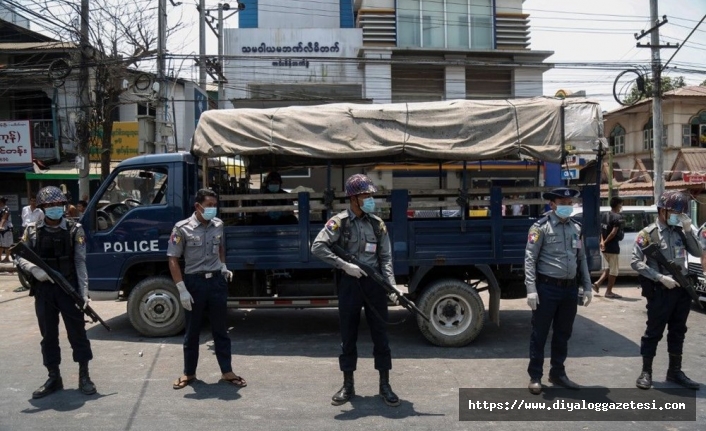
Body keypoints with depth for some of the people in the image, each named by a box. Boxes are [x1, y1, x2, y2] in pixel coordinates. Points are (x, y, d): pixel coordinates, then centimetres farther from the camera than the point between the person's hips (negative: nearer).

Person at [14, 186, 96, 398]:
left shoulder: (74, 230, -3)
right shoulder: (32, 230, 3)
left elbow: (80, 263, -7)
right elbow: (20, 257, 6)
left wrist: (84, 292, -14)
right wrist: (34, 269, -16)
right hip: (43, 291, 3)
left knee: (77, 332, 3)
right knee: (48, 335, 11)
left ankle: (84, 376, 12)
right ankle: (54, 378, 22)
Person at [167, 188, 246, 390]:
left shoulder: (218, 225, 2)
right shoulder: (182, 228, -12)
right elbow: (173, 260, -10)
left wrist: (223, 266, 6)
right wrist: (182, 290, -14)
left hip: (217, 281, 3)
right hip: (194, 282, -3)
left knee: (220, 329, 10)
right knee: (192, 331, 9)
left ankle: (227, 372, 20)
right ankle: (189, 373, 25)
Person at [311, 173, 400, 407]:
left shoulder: (377, 223, 5)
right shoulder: (339, 222, -4)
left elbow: (385, 257, 4)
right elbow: (317, 247, -14)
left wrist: (391, 284, -10)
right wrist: (344, 265, -19)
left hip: (374, 281, 2)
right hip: (350, 282, -2)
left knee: (380, 333, 5)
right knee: (348, 335, 7)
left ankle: (385, 385, 17)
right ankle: (348, 386, 20)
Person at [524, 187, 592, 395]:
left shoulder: (576, 228, 11)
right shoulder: (541, 227, -7)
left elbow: (582, 259, 16)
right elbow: (530, 259, -11)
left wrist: (587, 286, 10)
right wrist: (531, 289, -18)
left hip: (570, 288, 6)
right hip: (547, 287, -6)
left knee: (563, 333, 15)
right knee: (540, 334, 3)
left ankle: (557, 373, 30)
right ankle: (535, 376, 13)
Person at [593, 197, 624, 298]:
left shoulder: (605, 215, 10)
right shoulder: (617, 217, -14)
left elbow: (602, 230, 7)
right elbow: (614, 232, -22)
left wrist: (602, 241, -4)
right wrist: (605, 242, -14)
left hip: (605, 247, 8)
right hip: (613, 247, -8)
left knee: (610, 267, 22)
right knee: (614, 270, 4)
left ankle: (598, 283, 11)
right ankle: (609, 292, 8)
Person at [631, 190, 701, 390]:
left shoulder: (680, 231, 8)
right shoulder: (648, 234, -8)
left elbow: (697, 253, 4)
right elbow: (636, 262, -13)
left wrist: (689, 230, -7)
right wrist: (661, 277, -20)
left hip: (682, 289, 6)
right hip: (661, 290, -5)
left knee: (678, 332, 13)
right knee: (654, 332, 2)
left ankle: (675, 371, 25)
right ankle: (646, 372, 12)